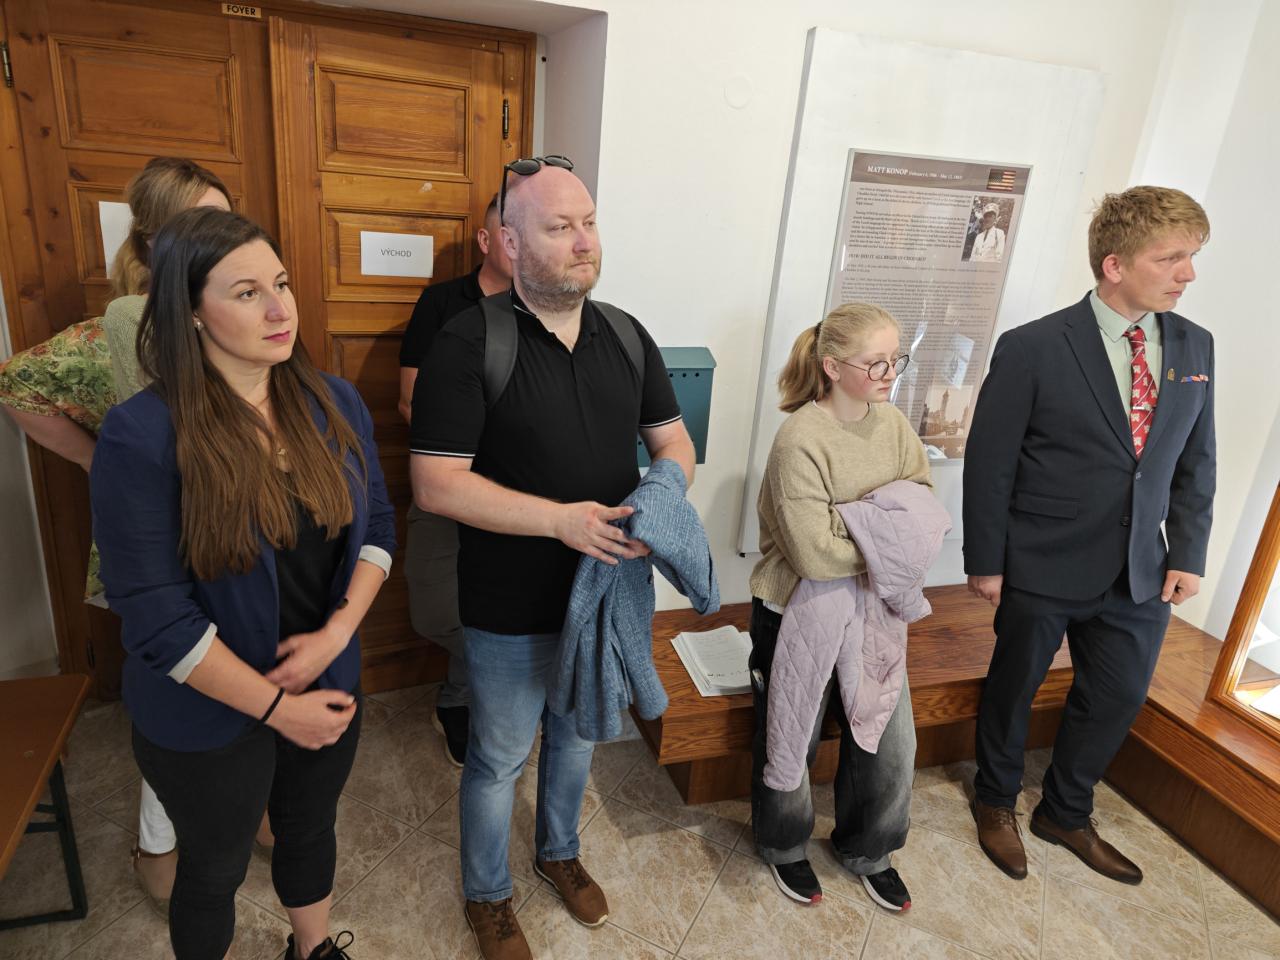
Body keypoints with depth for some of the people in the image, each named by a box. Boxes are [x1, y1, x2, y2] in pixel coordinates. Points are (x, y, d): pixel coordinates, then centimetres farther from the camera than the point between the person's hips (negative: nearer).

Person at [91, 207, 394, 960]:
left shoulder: (334, 403, -7)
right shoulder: (141, 436, -22)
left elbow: (377, 523, 0)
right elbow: (155, 617, -21)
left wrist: (337, 632, -14)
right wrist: (277, 708, -17)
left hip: (329, 686, 5)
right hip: (210, 716, -4)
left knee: (310, 832, 28)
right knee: (215, 870, 22)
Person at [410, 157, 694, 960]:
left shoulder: (627, 337, -1)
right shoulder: (471, 342, -17)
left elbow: (674, 440, 6)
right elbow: (435, 483, -20)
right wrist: (559, 518, -28)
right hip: (512, 611, -4)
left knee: (579, 738, 26)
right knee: (499, 760, 17)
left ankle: (560, 852, 55)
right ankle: (488, 896, 45)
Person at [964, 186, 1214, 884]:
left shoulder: (1193, 347, 1)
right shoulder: (1032, 349, -16)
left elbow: (1195, 462, 8)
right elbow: (989, 463, -12)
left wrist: (1188, 554, 2)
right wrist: (985, 562, -10)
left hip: (1139, 572, 5)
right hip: (1042, 569, -5)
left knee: (1118, 697, 18)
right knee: (1012, 689, 14)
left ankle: (1066, 814, 43)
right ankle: (996, 801, 42)